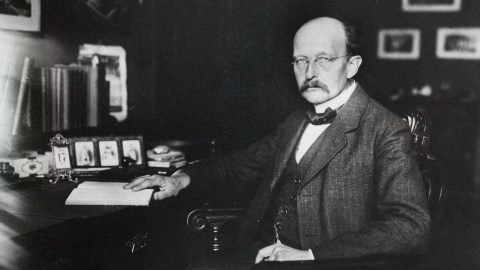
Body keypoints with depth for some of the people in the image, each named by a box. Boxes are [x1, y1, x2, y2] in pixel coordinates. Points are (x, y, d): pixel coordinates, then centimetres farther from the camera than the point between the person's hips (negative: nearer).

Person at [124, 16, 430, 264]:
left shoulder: (386, 132, -9)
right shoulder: (295, 123, 16)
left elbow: (412, 226, -18)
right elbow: (242, 165, 26)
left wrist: (309, 254, -25)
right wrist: (183, 178, 8)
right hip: (258, 255, 6)